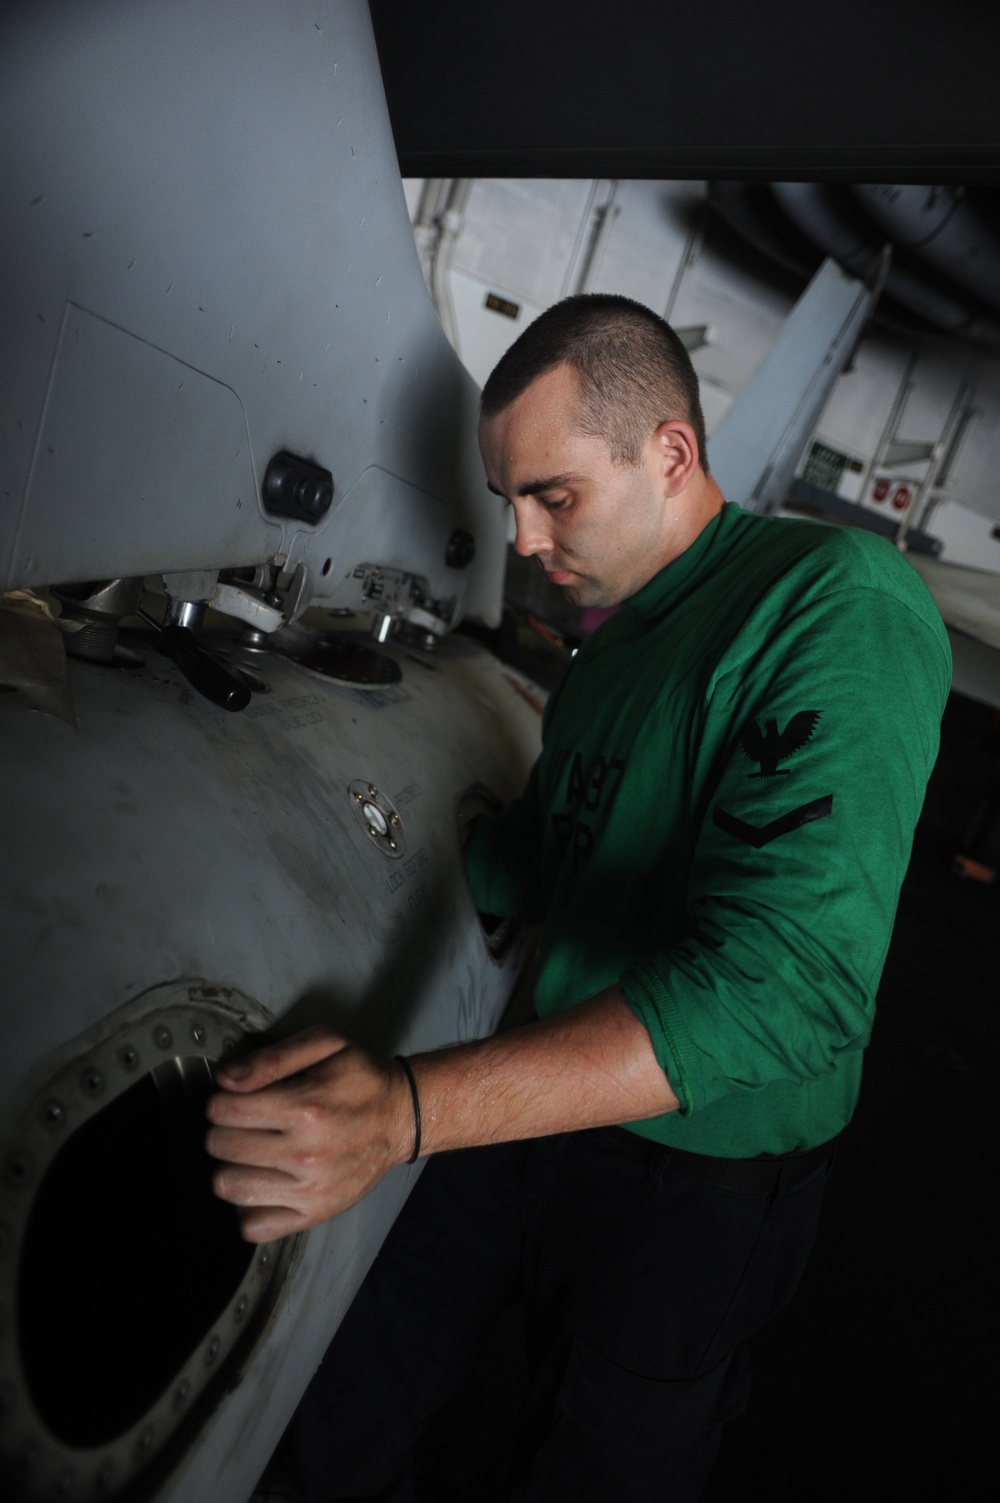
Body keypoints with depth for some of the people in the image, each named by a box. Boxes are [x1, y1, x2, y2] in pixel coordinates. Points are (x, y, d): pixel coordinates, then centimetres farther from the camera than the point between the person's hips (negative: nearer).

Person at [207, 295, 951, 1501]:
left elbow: (786, 979, -33)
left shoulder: (843, 605, -21)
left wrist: (409, 1111, -39)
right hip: (541, 1111, 7)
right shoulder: (610, 642, 6)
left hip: (697, 1183, -6)